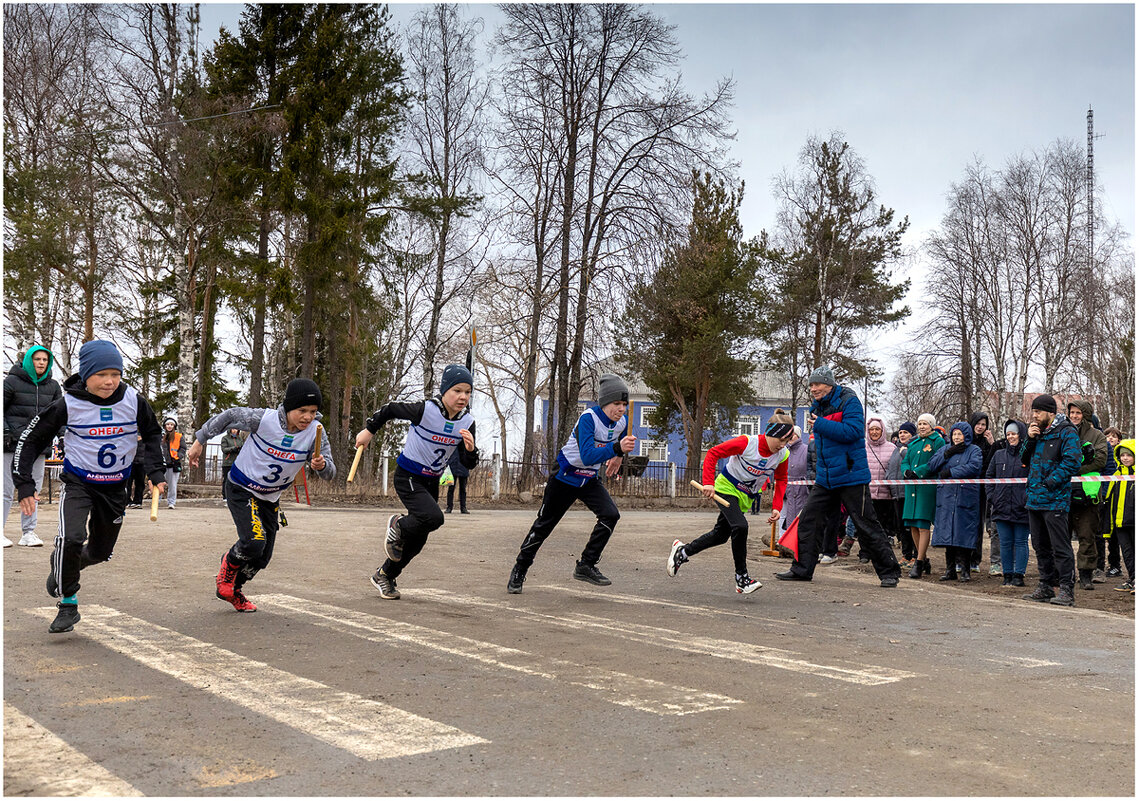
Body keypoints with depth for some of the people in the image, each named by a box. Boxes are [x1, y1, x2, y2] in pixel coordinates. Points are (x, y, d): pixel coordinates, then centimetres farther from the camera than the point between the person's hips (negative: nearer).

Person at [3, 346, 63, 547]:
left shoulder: (52, 386, 11)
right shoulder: (12, 381, -1)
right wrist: (4, 430, -9)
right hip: (13, 443, -4)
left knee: (33, 490, 7)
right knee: (7, 489, -2)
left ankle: (28, 532, 14)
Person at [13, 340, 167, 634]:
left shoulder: (133, 401, -11)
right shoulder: (69, 404, -16)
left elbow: (152, 434, 8)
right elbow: (31, 440, -6)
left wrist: (155, 471, -3)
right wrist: (25, 485, -11)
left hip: (116, 487, 3)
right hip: (77, 482, -3)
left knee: (100, 551, 13)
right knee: (70, 538, -26)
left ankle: (62, 567, 47)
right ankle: (67, 604, -6)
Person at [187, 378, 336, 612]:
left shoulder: (315, 432, -16)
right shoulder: (264, 418, -25)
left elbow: (330, 474, -14)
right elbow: (229, 416, -9)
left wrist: (322, 465, -38)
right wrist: (200, 441, -3)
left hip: (270, 498, 4)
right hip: (241, 489, -4)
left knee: (262, 558, 8)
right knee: (254, 541, -24)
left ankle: (233, 591, 37)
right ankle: (229, 565, 12)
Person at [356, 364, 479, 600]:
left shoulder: (467, 422, -7)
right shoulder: (425, 410, -22)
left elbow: (469, 464, -4)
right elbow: (391, 409, -6)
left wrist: (470, 448, -25)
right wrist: (369, 430, 4)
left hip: (431, 481, 6)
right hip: (407, 477, -6)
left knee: (417, 540, 11)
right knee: (433, 517, -28)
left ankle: (384, 576, 34)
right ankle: (398, 526, 5)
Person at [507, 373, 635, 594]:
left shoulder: (621, 422, -6)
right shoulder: (588, 418, -28)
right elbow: (587, 456, -40)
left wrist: (617, 457, 12)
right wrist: (617, 448, -49)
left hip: (589, 480, 6)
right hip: (565, 477, -6)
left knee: (611, 515, -16)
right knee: (544, 524, 4)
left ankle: (586, 566, -5)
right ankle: (519, 571, 21)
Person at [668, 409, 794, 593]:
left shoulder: (782, 455, -11)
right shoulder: (747, 443, -27)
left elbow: (781, 480, 6)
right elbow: (713, 453, -19)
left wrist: (776, 507, -6)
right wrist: (708, 483, -26)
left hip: (746, 496, 6)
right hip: (726, 489, -6)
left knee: (721, 535, 12)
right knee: (740, 527, -27)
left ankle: (682, 551, 34)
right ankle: (741, 577, -11)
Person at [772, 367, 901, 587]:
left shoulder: (849, 401, -9)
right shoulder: (817, 408, 15)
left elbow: (854, 431, -24)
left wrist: (821, 425, -19)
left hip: (851, 476, -8)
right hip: (825, 478, 8)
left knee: (866, 526, -3)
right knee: (808, 520, 4)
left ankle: (889, 572, 8)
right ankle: (802, 569, 14)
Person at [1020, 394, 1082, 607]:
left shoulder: (1066, 432, -7)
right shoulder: (1037, 431, 17)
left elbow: (1072, 462, -17)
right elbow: (1024, 460, 18)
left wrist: (1049, 483, -18)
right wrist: (1030, 440, 2)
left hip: (1055, 500, -8)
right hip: (1035, 499, 8)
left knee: (1060, 547, -6)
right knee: (1041, 546, 14)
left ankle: (1067, 590, -2)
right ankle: (1046, 587, 22)